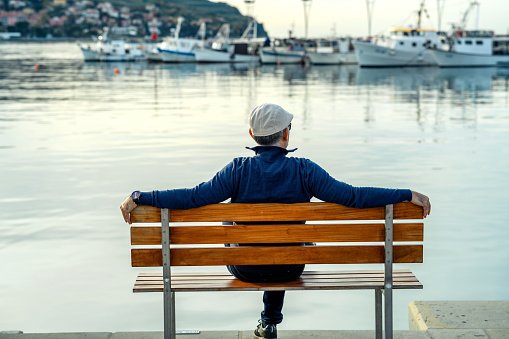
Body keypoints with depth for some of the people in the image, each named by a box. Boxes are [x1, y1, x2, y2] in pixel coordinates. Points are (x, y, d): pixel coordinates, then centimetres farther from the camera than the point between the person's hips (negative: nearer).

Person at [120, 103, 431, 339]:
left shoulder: (238, 170, -19)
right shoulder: (304, 170, -18)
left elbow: (194, 197, -23)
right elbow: (352, 196, -21)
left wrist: (138, 198, -15)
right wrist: (408, 195, -14)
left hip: (245, 269, -1)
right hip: (289, 270, 1)